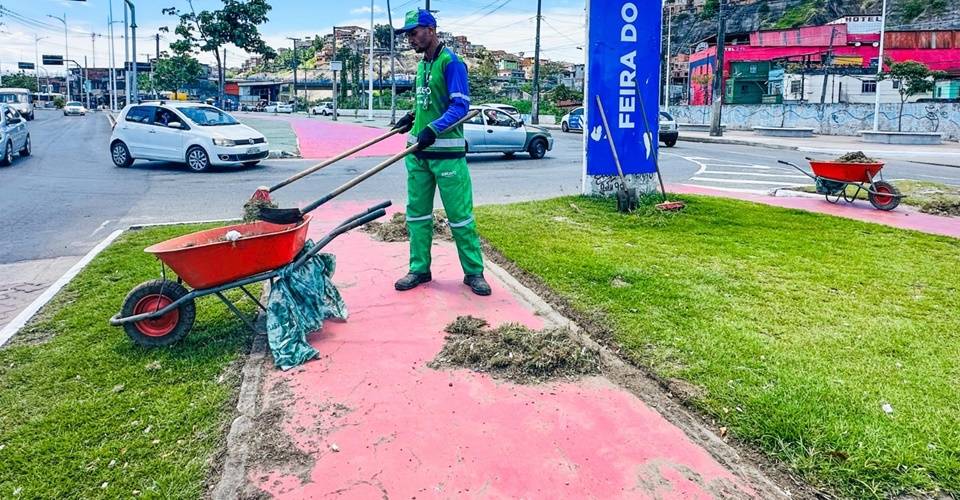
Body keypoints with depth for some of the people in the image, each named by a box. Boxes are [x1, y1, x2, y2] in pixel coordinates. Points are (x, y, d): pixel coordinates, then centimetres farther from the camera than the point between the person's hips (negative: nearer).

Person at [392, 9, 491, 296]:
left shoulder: (451, 63, -9)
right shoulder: (421, 65, 15)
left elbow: (460, 106, -17)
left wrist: (433, 129, -28)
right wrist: (412, 117, 11)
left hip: (447, 152, -8)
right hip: (418, 151, 8)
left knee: (460, 215, -2)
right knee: (417, 212, 10)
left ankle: (474, 272, 8)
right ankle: (419, 269, 20)